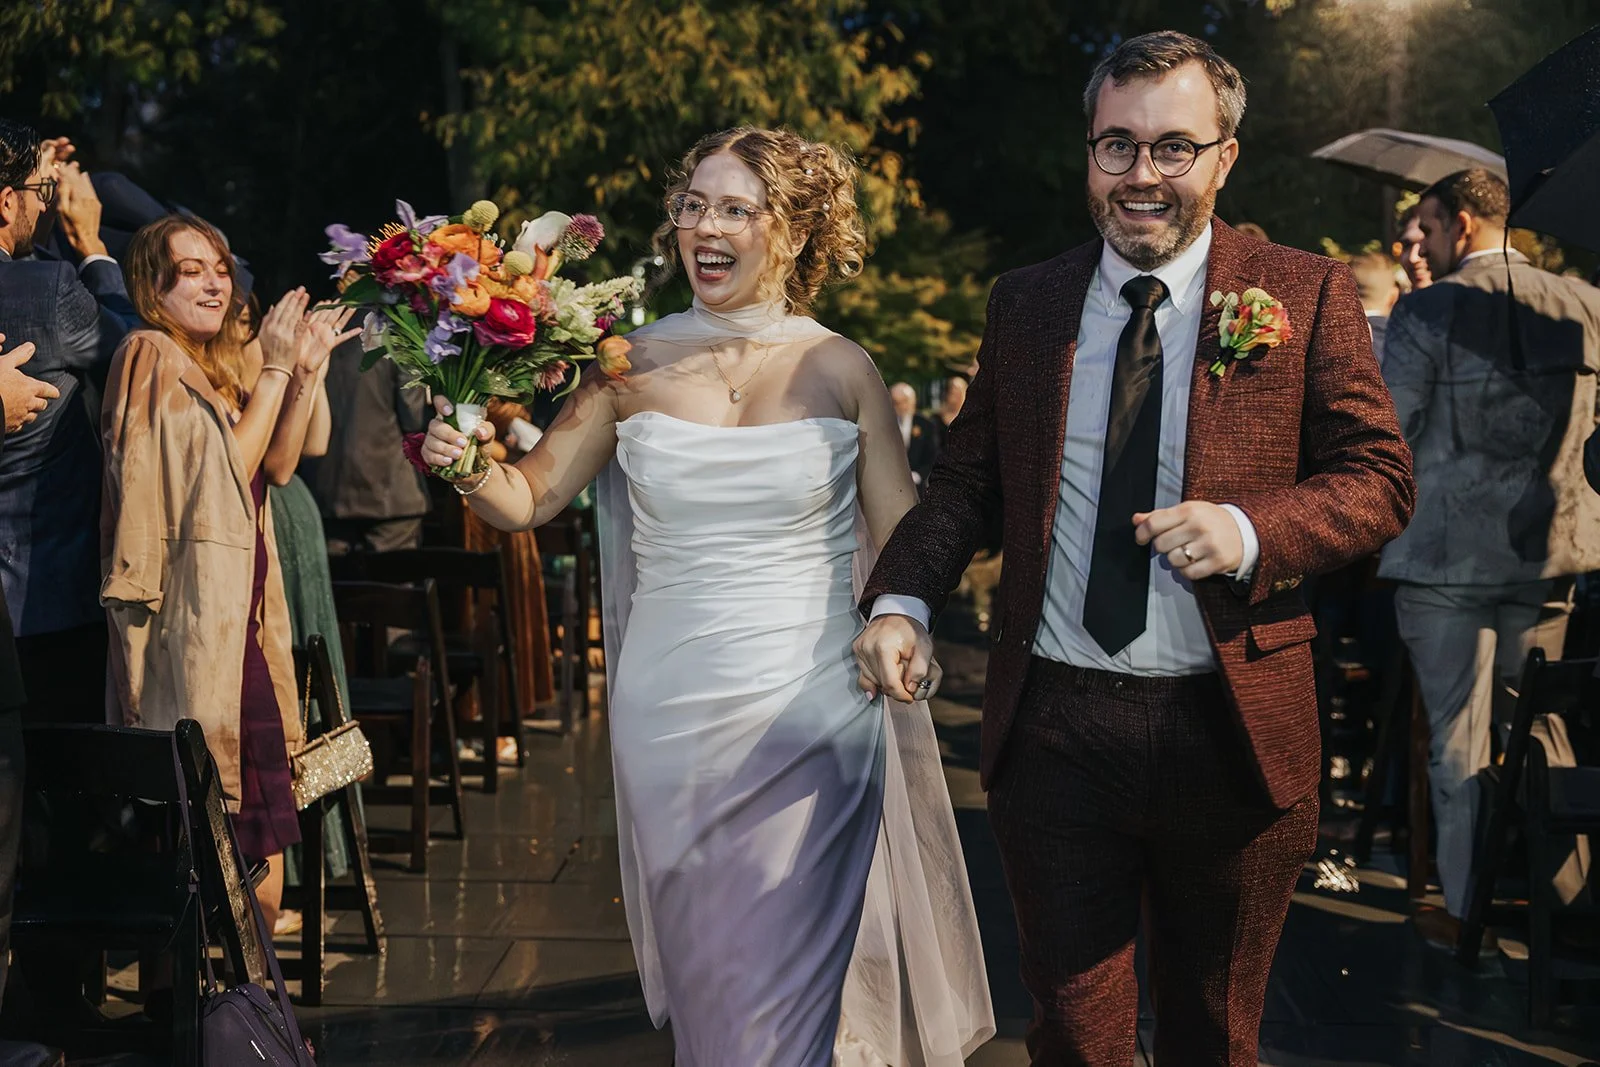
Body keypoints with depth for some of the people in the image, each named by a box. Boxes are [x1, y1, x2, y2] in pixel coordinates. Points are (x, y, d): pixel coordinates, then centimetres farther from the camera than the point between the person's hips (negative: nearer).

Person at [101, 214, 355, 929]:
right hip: (190, 620, -9)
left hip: (239, 617, 9)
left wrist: (306, 371, 5)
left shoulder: (221, 362, 18)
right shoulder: (151, 356, -8)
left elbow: (277, 464, 13)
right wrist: (274, 370, -10)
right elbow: (227, 470, -13)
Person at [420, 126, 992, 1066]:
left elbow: (905, 543, 3)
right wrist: (470, 464, -16)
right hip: (673, 723, 2)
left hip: (812, 719, -1)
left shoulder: (841, 370, -1)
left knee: (796, 982, 0)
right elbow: (530, 495, 5)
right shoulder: (634, 363, 2)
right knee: (706, 978, 12)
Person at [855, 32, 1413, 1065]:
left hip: (1230, 733, -1)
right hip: (1053, 733, 2)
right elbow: (969, 477, 13)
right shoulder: (1026, 302, 7)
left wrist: (1249, 530, -21)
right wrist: (903, 598, -4)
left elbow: (1380, 477, -3)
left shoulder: (1309, 295, -2)